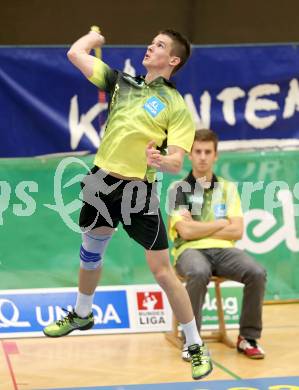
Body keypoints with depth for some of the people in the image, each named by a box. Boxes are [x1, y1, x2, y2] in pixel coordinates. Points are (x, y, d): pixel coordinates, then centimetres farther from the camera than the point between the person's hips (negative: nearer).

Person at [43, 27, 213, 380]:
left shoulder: (176, 107, -7)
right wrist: (93, 36, 23)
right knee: (90, 253, 24)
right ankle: (82, 315, 51)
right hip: (102, 181, 6)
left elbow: (176, 162, -14)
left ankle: (195, 347, 3)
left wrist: (161, 160, -35)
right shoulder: (121, 83, 7)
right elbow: (75, 54, 9)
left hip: (139, 192, -5)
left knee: (162, 272, -8)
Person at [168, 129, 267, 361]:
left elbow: (237, 231, 4)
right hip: (190, 250, -3)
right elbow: (186, 231, -7)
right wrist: (221, 224, 2)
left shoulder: (227, 188, 16)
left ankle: (248, 337, -11)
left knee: (256, 273, -27)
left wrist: (200, 229, -3)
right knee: (199, 273, -40)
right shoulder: (178, 189, 7)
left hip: (223, 250, 3)